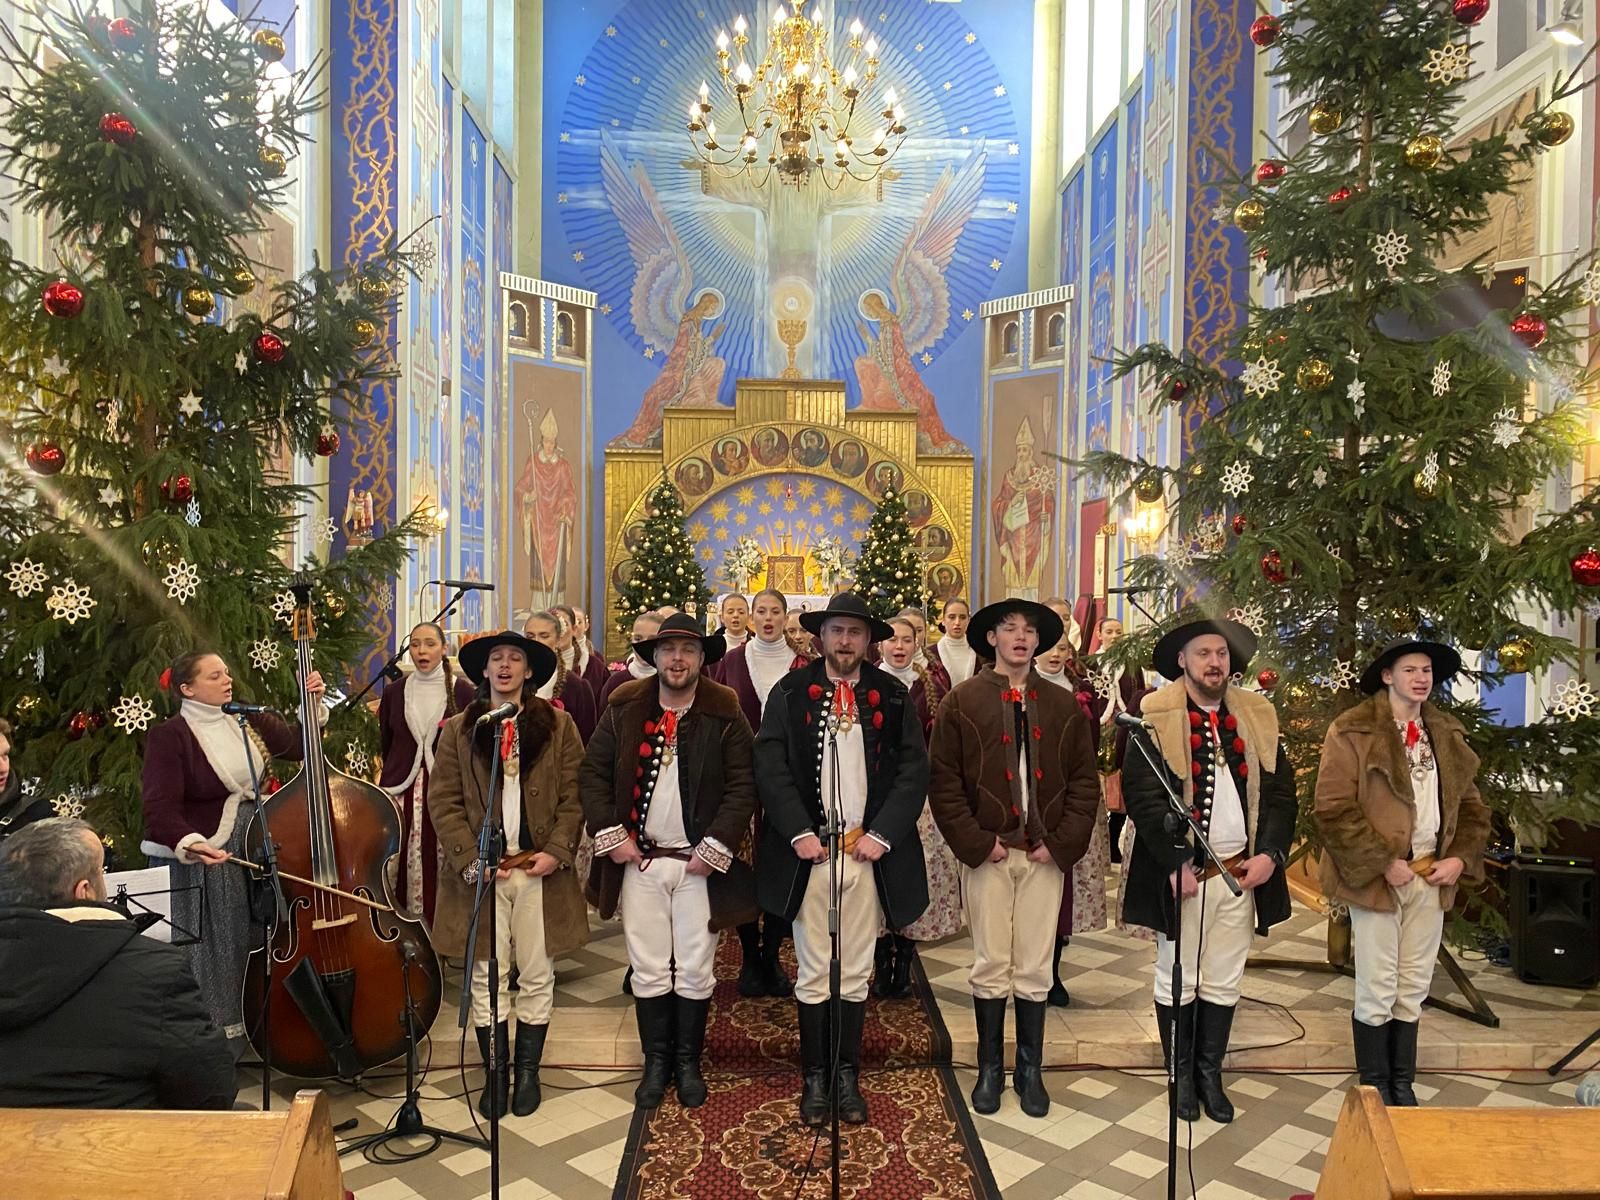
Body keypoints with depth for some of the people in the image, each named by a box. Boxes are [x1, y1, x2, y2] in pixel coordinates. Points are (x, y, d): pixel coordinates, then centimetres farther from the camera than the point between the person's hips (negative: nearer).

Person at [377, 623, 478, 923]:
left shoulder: (463, 692, 0)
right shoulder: (394, 692, 8)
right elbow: (385, 746, 17)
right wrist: (391, 777, 16)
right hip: (402, 792, 2)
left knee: (443, 872, -2)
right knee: (400, 872, -1)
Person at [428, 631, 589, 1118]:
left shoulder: (558, 725, 5)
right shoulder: (458, 730, 6)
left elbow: (574, 797, 3)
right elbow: (443, 802, 1)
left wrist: (557, 851, -9)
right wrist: (470, 859, -10)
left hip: (541, 868, 0)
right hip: (480, 871, 0)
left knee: (537, 977, 8)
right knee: (487, 977, 5)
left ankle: (528, 1072, 23)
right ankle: (496, 1074, 19)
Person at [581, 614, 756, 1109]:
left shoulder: (725, 715, -4)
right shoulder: (624, 709, 2)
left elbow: (743, 785, -7)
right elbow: (594, 772, 3)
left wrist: (716, 847, -12)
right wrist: (610, 834, -5)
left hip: (700, 864, -1)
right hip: (640, 862, 2)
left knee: (695, 971, 7)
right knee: (648, 970, 9)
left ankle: (689, 1063, 25)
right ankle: (656, 1061, 25)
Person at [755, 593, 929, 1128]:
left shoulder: (893, 696, 5)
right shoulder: (789, 693, 2)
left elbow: (914, 769, 1)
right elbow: (770, 766, -3)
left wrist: (883, 834, -8)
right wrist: (799, 832, -11)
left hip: (869, 853, 1)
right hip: (809, 851, -1)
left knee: (855, 974, 9)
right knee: (814, 974, 6)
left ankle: (847, 1076, 23)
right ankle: (815, 1077, 20)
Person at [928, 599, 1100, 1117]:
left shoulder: (1065, 706, 6)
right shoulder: (962, 702, -1)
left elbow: (1085, 782, 6)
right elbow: (944, 782, -3)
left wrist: (1061, 842, -4)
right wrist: (977, 842, -9)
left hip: (1046, 855, 2)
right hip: (986, 855, -2)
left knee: (1035, 970, 8)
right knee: (991, 967, 6)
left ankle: (1031, 1069, 24)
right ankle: (990, 1068, 22)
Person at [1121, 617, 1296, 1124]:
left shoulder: (1258, 716, 7)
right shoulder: (1156, 717, -8)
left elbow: (1281, 791, 8)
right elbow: (1142, 795, -13)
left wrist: (1270, 854, -4)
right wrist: (1177, 862, -18)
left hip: (1241, 871, 4)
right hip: (1182, 873, -4)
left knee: (1223, 983, 14)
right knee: (1176, 982, 9)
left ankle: (1210, 1074, 30)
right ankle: (1180, 1076, 26)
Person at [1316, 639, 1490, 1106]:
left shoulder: (1448, 734, 10)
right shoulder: (1353, 731, -9)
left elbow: (1471, 805, 17)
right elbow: (1333, 809, -14)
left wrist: (1461, 858, 2)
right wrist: (1382, 864, -16)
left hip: (1432, 876, 5)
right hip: (1378, 877, -5)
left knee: (1413, 990, 13)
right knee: (1377, 991, 3)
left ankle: (1402, 1086, 26)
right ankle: (1374, 1089, 18)